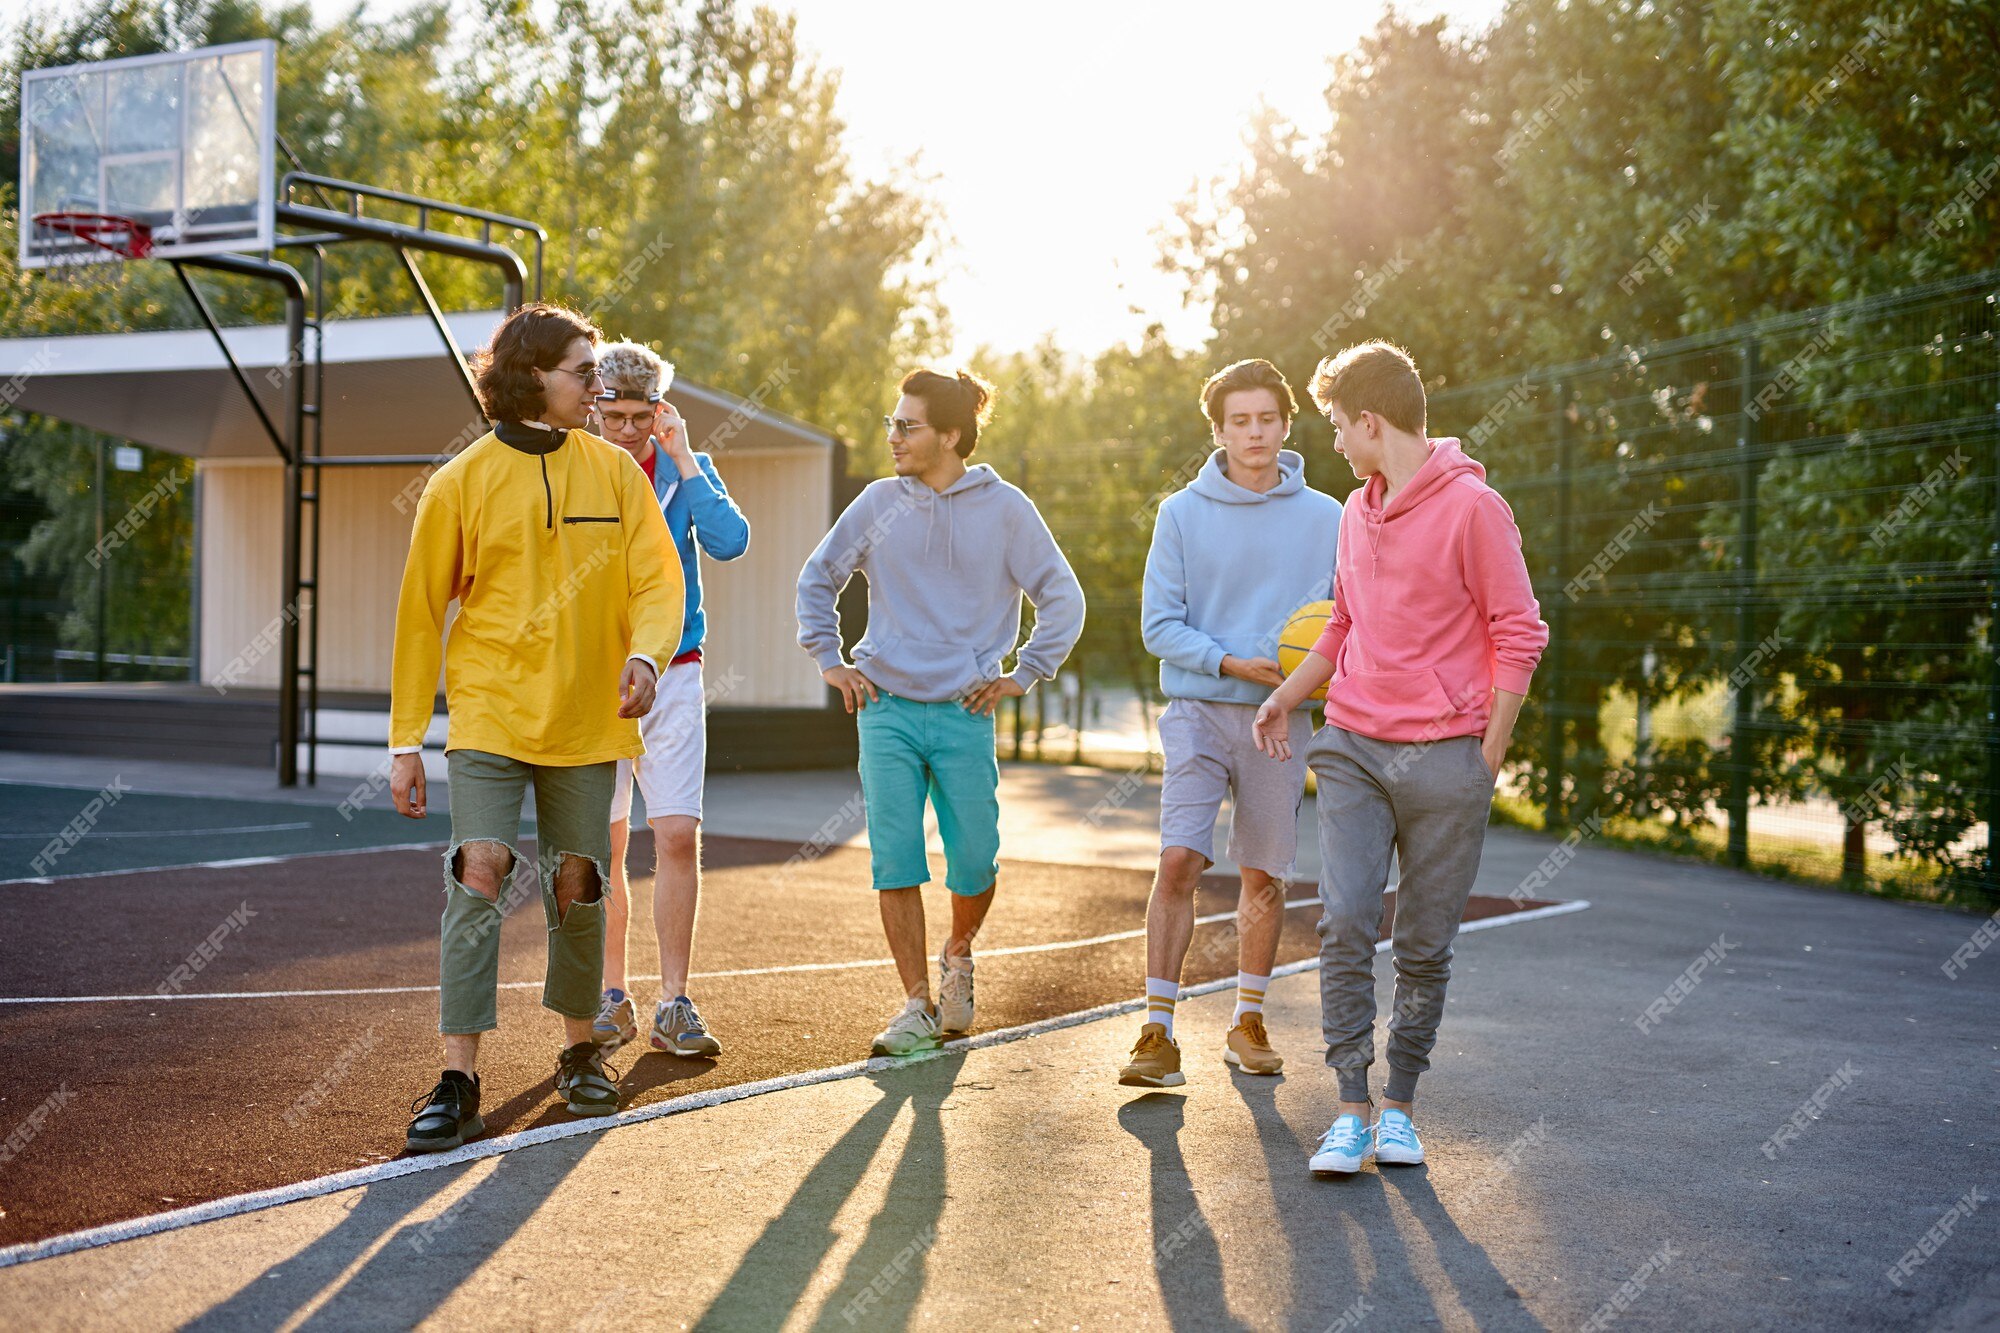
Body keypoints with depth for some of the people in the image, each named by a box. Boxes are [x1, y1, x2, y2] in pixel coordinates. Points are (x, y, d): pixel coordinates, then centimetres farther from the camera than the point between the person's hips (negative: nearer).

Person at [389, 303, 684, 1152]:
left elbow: (655, 579, 2)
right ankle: (459, 1083, -13)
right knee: (480, 873, -16)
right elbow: (421, 613, 2)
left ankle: (579, 1050, 29)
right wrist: (405, 740, 1)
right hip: (488, 714, -3)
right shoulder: (461, 482, -2)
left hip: (586, 722, 3)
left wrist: (645, 654, -21)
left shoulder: (614, 472, 5)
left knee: (577, 887, 9)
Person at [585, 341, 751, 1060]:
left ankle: (673, 1006, 0)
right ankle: (613, 997, 16)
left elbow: (730, 542, -14)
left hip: (672, 677, 0)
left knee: (678, 835, -7)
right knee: (603, 846, 3)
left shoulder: (689, 471, 4)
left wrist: (682, 459, -12)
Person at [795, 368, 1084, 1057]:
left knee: (975, 867, 0)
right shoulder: (879, 503, 5)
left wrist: (1024, 674, 2)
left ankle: (958, 953, 31)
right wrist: (828, 659, 9)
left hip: (965, 715, -1)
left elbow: (1062, 599, 6)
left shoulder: (1005, 509, 0)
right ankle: (918, 1005, 8)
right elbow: (817, 578, 17)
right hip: (886, 711, 1)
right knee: (894, 866, -3)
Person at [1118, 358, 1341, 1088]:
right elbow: (1160, 624, 0)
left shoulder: (1326, 519, 5)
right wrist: (1233, 663, -14)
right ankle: (1158, 1033, -9)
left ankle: (1248, 1022, 23)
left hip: (1281, 721, 2)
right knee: (1179, 860, -13)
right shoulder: (1181, 514, 3)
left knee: (1264, 877, 8)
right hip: (1198, 709, -1)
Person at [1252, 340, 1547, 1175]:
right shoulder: (1357, 511, 14)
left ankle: (1399, 1106, 16)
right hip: (1353, 749, 5)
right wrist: (1288, 694, 24)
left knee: (1426, 944, 4)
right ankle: (1351, 1110, -2)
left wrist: (1488, 756, -8)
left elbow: (1519, 634, -7)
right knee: (1345, 925, -8)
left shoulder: (1473, 506, -7)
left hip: (1444, 758, -5)